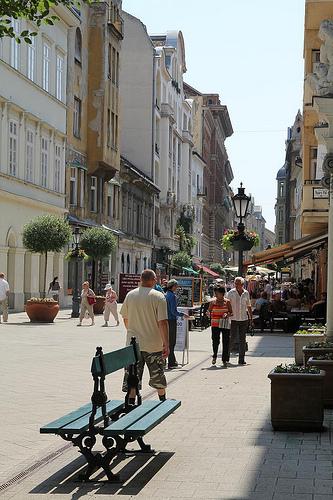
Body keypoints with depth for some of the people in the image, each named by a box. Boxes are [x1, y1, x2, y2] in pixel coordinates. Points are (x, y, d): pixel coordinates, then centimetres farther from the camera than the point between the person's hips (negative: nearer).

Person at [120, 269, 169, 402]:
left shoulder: (130, 295, 0)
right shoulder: (159, 297, -11)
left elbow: (125, 318, 11)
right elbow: (162, 322, -15)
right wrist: (166, 344, -12)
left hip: (133, 342, 2)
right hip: (154, 344, -2)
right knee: (158, 376, 15)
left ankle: (131, 403, 4)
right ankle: (163, 401, 30)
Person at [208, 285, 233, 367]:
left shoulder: (227, 302, 4)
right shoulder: (213, 302, 5)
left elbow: (231, 312, 7)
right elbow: (209, 311, 12)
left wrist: (227, 314, -13)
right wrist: (209, 314, -11)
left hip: (225, 324, 0)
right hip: (215, 324, 0)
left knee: (225, 342, 0)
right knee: (215, 341, -5)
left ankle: (225, 360, 8)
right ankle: (214, 356, 21)